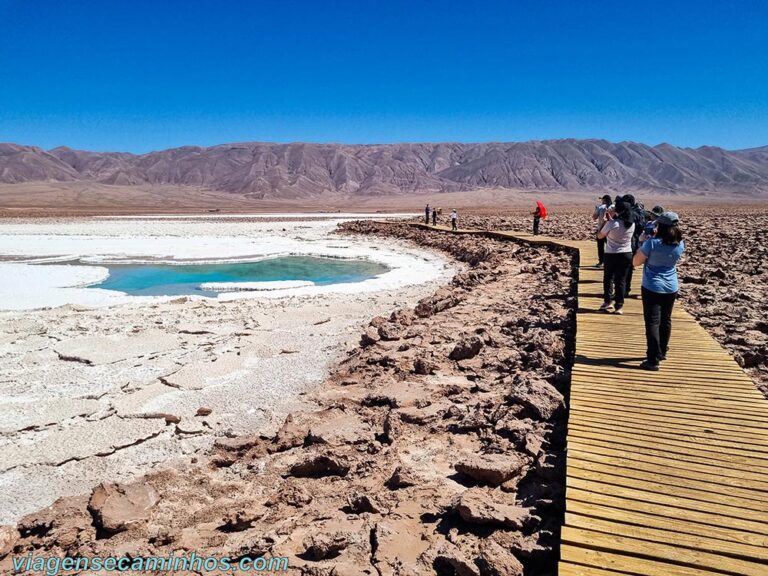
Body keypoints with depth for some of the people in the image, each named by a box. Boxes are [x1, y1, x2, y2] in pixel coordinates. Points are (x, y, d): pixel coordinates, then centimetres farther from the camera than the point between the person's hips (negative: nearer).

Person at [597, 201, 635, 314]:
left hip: (612, 255, -3)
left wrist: (605, 221, 1)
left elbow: (600, 236, -4)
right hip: (627, 254, 4)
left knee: (608, 278, 16)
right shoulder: (632, 224, -1)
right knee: (621, 280, 8)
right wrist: (611, 219, 10)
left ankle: (607, 301, 18)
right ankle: (619, 306, 8)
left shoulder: (611, 223, -17)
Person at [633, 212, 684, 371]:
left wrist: (643, 244, 1)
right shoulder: (680, 244, -2)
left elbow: (636, 262, -9)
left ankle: (653, 360, -7)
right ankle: (662, 352, 33)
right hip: (671, 288, 5)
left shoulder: (652, 243, -18)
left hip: (652, 288, -5)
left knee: (652, 322, -4)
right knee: (666, 320, 18)